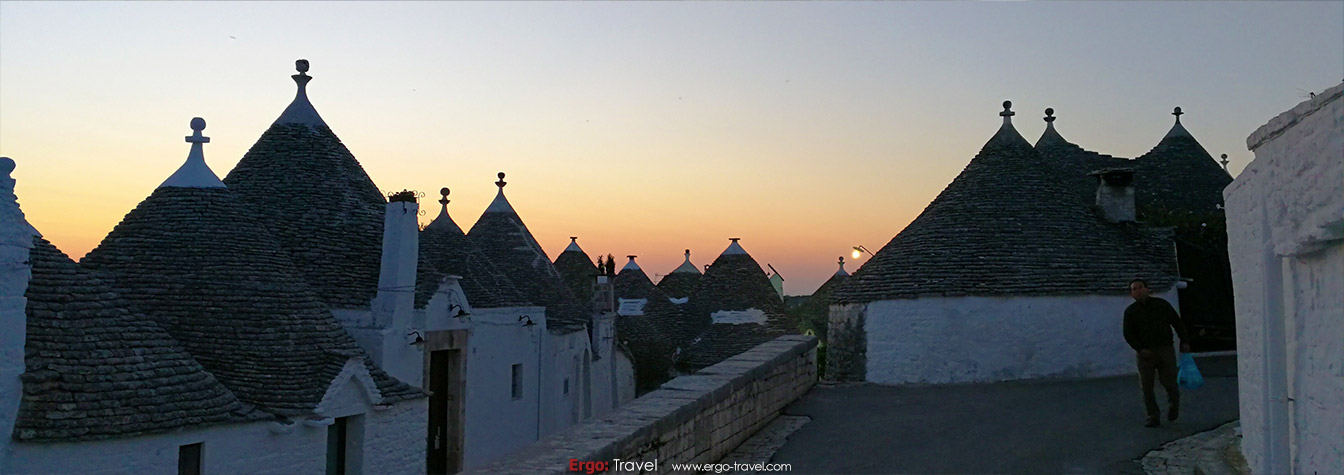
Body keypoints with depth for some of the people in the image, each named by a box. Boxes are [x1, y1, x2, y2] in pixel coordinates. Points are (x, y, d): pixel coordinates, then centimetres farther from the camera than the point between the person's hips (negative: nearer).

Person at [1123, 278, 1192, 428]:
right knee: (1146, 387, -2)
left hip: (1165, 349, 0)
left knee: (1169, 382, -5)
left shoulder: (1161, 304, 6)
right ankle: (1153, 416, 8)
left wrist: (1185, 342, 4)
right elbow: (1128, 334, 1)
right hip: (1145, 352, 1)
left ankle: (1174, 404, 26)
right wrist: (1140, 349, -11)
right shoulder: (1130, 311, 5)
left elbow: (1177, 323, 11)